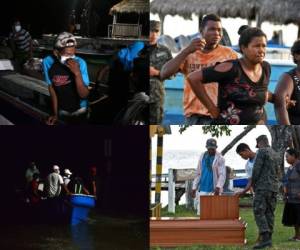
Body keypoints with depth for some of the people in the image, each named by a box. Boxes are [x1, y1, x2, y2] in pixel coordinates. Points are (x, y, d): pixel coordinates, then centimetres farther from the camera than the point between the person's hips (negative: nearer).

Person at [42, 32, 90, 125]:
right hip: (62, 111, 1)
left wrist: (77, 73, -38)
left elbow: (84, 95, -26)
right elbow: (52, 89, -6)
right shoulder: (48, 62, -20)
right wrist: (55, 114, -2)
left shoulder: (80, 63, -25)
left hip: (79, 111, -1)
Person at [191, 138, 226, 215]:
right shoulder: (202, 157, 13)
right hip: (202, 189, 4)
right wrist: (194, 188, 11)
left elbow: (222, 174, -10)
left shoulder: (220, 158, -2)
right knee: (200, 211, -1)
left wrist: (218, 187, -24)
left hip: (214, 190, -4)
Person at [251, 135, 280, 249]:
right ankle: (268, 238, 7)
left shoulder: (262, 152, -8)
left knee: (258, 212, -12)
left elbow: (256, 170, -13)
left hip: (263, 187, -9)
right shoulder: (275, 154, 18)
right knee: (269, 213, 9)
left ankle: (265, 238, -23)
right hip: (274, 188, 9)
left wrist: (253, 185, 1)